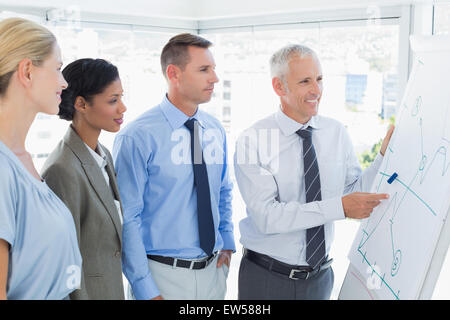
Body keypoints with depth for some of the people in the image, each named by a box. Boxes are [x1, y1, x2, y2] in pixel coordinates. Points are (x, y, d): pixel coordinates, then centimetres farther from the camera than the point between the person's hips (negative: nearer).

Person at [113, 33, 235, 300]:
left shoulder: (216, 131, 4)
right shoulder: (137, 137, -15)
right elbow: (127, 220, -15)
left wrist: (227, 243, 6)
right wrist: (147, 291, -14)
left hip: (213, 269, 6)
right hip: (163, 275, -5)